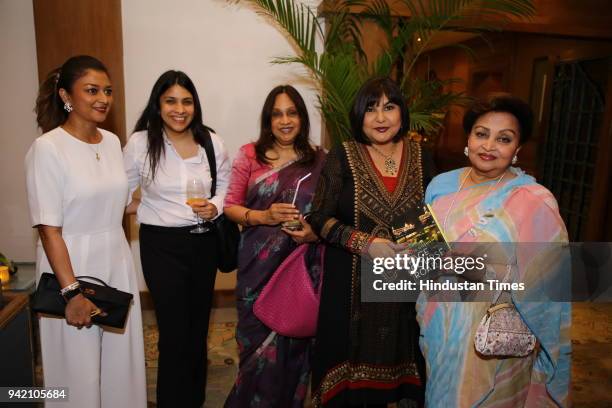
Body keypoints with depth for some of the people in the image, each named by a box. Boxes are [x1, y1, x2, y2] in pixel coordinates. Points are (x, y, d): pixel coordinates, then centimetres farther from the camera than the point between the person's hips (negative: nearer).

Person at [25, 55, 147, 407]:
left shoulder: (112, 142, 5)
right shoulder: (47, 148, -14)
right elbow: (49, 229, -17)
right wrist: (72, 291, -19)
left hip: (118, 265, 6)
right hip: (73, 266, -5)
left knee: (121, 361, 17)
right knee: (80, 369, 11)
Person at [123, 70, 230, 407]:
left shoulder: (211, 141, -1)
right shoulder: (140, 142, -7)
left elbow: (226, 186, 5)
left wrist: (215, 207, -13)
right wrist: (146, 211, -5)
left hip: (204, 241, 3)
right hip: (162, 244, -3)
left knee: (199, 326, 17)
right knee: (175, 333, 0)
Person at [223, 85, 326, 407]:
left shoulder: (318, 160, 3)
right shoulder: (249, 154, 0)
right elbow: (230, 205, 1)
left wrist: (315, 232, -14)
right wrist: (264, 216, -16)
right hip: (259, 264, 0)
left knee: (293, 338, 9)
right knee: (260, 338, 9)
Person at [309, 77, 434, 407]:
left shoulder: (420, 158, 4)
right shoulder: (342, 157, -5)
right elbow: (320, 218, -7)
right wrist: (365, 243, -20)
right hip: (351, 281, -2)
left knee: (393, 354, 15)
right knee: (350, 359, 9)